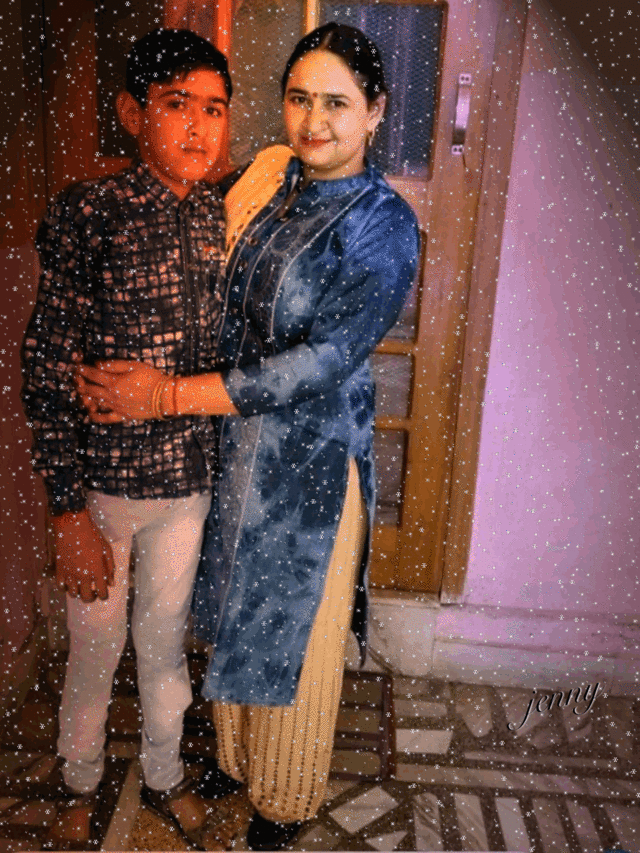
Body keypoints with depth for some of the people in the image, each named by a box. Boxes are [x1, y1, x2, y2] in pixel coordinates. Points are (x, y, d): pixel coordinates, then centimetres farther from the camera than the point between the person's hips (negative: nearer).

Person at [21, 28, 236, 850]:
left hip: (191, 479, 4)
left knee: (166, 637, 21)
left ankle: (164, 776, 45)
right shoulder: (87, 212, -13)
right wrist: (69, 512, -15)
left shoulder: (223, 215, 2)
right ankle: (80, 784, 44)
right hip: (102, 480, -3)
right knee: (96, 648, 15)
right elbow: (48, 370, -13)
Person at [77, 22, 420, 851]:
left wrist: (167, 395, -24)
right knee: (237, 612, 20)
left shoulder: (383, 223, -15)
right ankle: (236, 756, 48)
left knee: (295, 629, 12)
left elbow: (324, 361, -24)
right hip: (235, 440, 5)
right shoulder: (267, 183, 3)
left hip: (313, 454, -5)